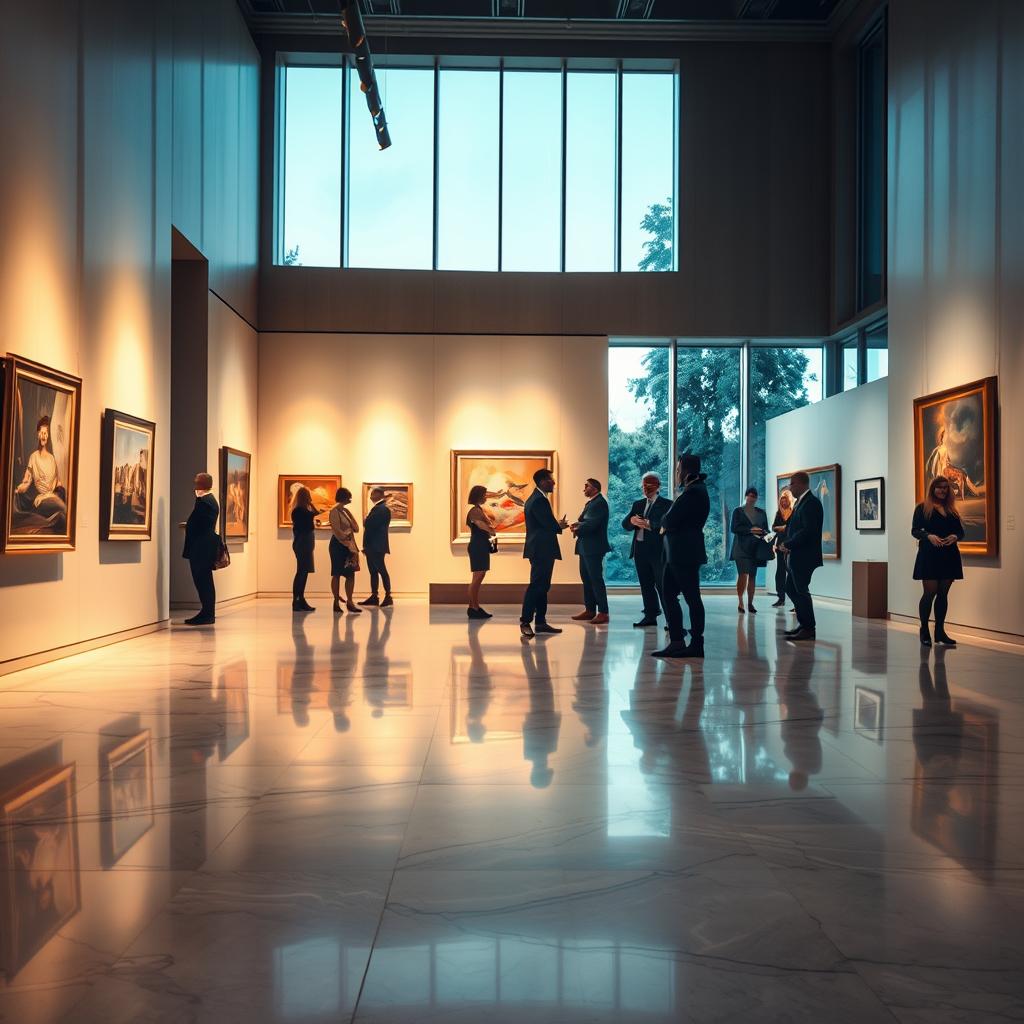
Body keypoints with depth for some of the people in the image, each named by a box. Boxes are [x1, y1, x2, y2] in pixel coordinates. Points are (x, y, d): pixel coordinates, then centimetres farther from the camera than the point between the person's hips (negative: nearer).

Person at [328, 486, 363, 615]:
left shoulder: (345, 511, 16)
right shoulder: (335, 512, -9)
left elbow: (356, 529, 11)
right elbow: (337, 531, -16)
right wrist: (346, 537, -10)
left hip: (348, 546, 8)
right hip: (338, 545, -8)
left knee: (351, 574, 4)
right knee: (337, 574, -2)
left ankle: (349, 602, 8)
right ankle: (337, 602, 4)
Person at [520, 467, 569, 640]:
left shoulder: (535, 498, 16)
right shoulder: (540, 500, -17)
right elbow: (551, 525, -19)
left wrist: (558, 524, 4)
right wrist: (560, 526, 1)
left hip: (540, 550, 11)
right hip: (542, 550, -11)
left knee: (542, 586, 13)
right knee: (536, 585, -8)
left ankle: (541, 622, 17)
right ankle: (525, 622, -6)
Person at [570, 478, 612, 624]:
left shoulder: (599, 503, -13)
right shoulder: (590, 503, 17)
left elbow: (592, 524, -21)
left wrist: (577, 530, -6)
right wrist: (578, 525, -4)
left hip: (594, 548, -10)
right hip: (585, 547, 10)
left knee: (596, 579, -8)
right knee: (586, 578, 13)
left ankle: (603, 613, -4)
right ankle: (589, 610, 19)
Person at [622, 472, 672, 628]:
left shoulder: (667, 504, -2)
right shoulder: (638, 504, 17)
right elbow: (625, 525, 10)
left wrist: (650, 524, -25)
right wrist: (631, 520, -12)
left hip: (658, 550, -6)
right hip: (640, 549, 6)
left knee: (662, 584, -7)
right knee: (646, 585, 11)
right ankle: (650, 615, 18)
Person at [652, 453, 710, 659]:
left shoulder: (694, 492, -15)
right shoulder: (694, 490, 18)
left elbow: (669, 520, -19)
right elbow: (675, 519, 18)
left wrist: (664, 521, 0)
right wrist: (668, 524, 0)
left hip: (685, 553, -10)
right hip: (677, 552, 10)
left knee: (691, 598, -4)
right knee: (668, 595, 11)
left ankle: (696, 644, 3)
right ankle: (677, 642, 15)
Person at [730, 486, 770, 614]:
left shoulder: (761, 512, 14)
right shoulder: (738, 511, 4)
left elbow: (766, 529, 13)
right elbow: (734, 528, -6)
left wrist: (764, 533, -11)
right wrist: (750, 530, -17)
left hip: (756, 548, 4)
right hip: (742, 548, -4)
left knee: (752, 576, 4)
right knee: (743, 575, -13)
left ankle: (750, 603, 10)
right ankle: (740, 602, -5)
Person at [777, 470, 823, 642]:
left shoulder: (811, 503, -16)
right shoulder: (800, 502, 16)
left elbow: (807, 531, -23)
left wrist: (788, 545, -15)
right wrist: (787, 545, 4)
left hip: (805, 557, -10)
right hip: (796, 556, 10)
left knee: (801, 591, -4)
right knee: (791, 589, 15)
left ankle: (809, 629, 5)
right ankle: (803, 624, 23)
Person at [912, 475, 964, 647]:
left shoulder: (952, 510, 15)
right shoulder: (923, 508, 3)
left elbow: (961, 531, 14)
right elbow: (915, 530, -3)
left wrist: (955, 537, -9)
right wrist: (929, 536, -21)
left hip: (949, 555, 4)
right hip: (929, 555, -4)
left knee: (943, 593, 7)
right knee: (929, 593, -5)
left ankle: (940, 631, 13)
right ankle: (924, 631, 4)